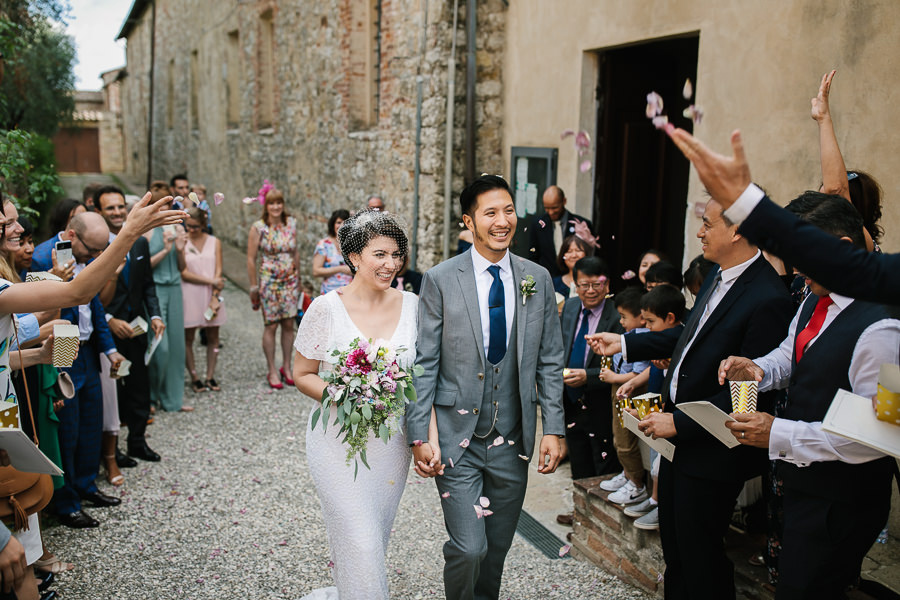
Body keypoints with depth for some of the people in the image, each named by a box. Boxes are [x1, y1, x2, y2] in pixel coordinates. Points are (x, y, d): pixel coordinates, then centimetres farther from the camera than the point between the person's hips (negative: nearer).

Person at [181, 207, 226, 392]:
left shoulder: (214, 243, 7)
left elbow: (218, 271, 1)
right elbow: (184, 273, -7)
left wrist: (214, 297, -10)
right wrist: (211, 281, -12)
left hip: (212, 294, 2)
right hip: (190, 295, -2)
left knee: (213, 337, 4)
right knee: (188, 338, 0)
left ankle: (210, 377, 12)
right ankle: (194, 377, 9)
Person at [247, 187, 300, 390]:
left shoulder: (291, 223, 4)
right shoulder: (258, 228, -7)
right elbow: (251, 259, -4)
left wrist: (298, 278, 15)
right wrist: (254, 286, -3)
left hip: (290, 280, 3)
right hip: (269, 281, -3)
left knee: (289, 324, 7)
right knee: (271, 325, 0)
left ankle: (286, 367, 21)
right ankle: (272, 371, 11)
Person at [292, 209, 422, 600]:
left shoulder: (412, 307, -3)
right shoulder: (326, 308, -11)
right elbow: (302, 375, -3)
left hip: (391, 444, 4)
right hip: (339, 440, -4)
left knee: (375, 540, 18)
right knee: (360, 545, -6)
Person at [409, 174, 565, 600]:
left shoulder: (538, 279, 3)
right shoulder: (440, 280, -6)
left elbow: (549, 361, 6)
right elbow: (424, 363, -6)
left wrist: (553, 429, 0)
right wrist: (421, 435, -9)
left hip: (512, 438, 3)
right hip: (456, 435, -3)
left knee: (496, 549, 15)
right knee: (468, 548, -6)